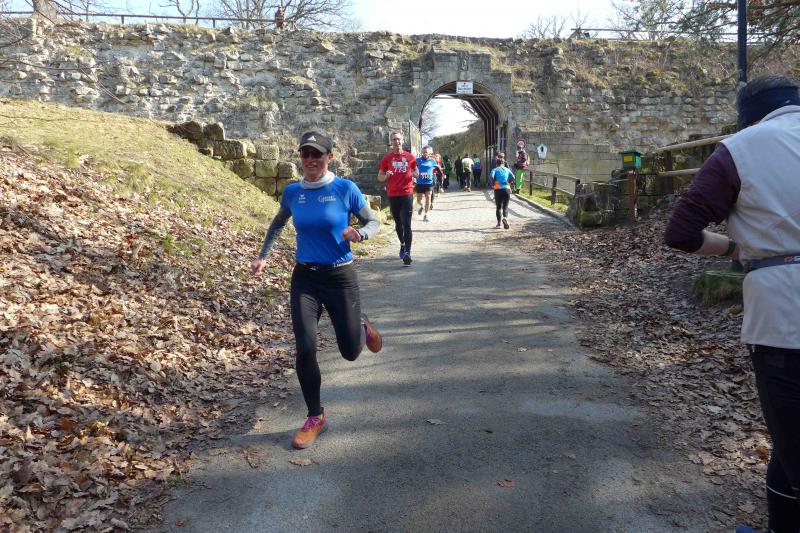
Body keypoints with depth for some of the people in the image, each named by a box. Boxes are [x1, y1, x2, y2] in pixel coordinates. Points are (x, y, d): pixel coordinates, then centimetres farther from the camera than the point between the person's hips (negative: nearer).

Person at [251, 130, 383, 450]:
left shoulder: (345, 189, -9)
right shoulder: (292, 192, 1)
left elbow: (373, 223, 1)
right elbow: (278, 224, 21)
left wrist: (359, 234, -21)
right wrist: (263, 256, 11)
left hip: (340, 277, -2)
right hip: (304, 278, 2)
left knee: (351, 352, 6)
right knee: (305, 349, -8)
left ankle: (362, 327, 45)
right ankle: (315, 417, 13)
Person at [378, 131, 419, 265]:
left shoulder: (410, 157, 4)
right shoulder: (387, 158, 3)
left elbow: (416, 173, 16)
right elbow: (380, 177, 6)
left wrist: (414, 174, -8)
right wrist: (386, 176, -16)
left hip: (407, 194, -1)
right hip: (393, 195, 2)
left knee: (407, 224, -9)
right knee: (398, 223, 15)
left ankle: (407, 252, -12)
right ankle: (402, 244, 37)